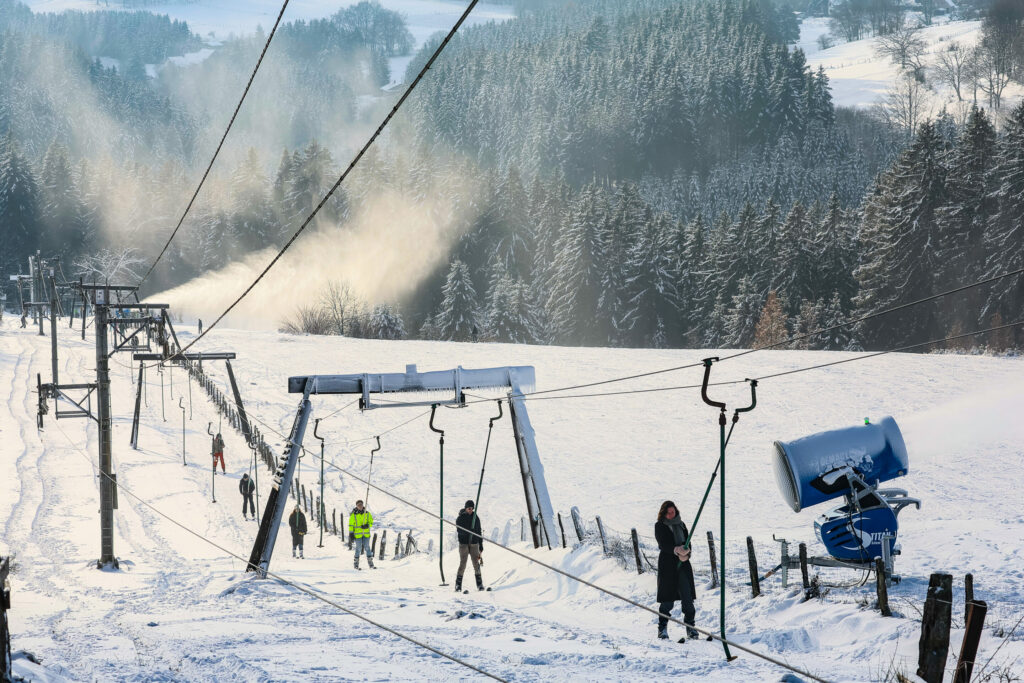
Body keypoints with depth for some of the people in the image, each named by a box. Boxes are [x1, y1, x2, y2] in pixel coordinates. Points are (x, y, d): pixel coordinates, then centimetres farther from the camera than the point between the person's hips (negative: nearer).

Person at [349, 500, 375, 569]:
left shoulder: (367, 513, 6)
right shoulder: (353, 514, -2)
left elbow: (371, 522, 8)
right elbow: (351, 524, 0)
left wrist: (367, 525, -12)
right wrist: (351, 533, -7)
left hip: (366, 534, 3)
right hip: (357, 534, -3)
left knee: (367, 548, 4)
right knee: (358, 548, -4)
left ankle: (371, 564, 5)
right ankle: (356, 564, 8)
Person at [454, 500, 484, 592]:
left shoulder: (476, 518, 9)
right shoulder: (460, 518, 0)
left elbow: (479, 533, 12)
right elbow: (459, 530, -11)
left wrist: (481, 547, 11)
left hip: (474, 543, 2)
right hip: (463, 543, -2)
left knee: (476, 564, -2)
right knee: (462, 564, -7)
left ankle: (479, 584, 2)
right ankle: (458, 585, -2)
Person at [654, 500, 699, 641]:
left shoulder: (681, 525, 17)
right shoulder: (660, 526, 3)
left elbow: (687, 542, 11)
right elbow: (663, 544, -11)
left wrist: (686, 553, -11)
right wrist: (676, 550, -27)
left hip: (683, 564, 4)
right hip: (667, 564, -4)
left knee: (687, 597, -4)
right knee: (667, 598, -3)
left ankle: (690, 627, 0)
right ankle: (662, 628, 8)